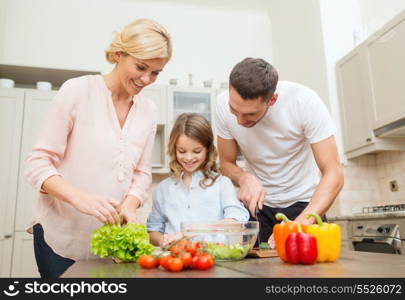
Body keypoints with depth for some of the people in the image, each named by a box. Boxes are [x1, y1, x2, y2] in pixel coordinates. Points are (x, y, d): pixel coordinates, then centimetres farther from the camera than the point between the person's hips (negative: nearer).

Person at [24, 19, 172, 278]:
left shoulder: (149, 111, 3)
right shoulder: (77, 91, -10)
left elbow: (142, 172, 6)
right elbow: (38, 163, -11)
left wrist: (129, 206, -14)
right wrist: (80, 197, -28)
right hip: (61, 237, -3)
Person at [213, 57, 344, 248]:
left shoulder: (304, 102, -26)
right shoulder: (223, 105, -18)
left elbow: (334, 174, -25)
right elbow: (226, 164, -5)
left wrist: (300, 224, -39)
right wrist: (245, 178, -27)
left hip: (303, 202, -1)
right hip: (258, 203, 2)